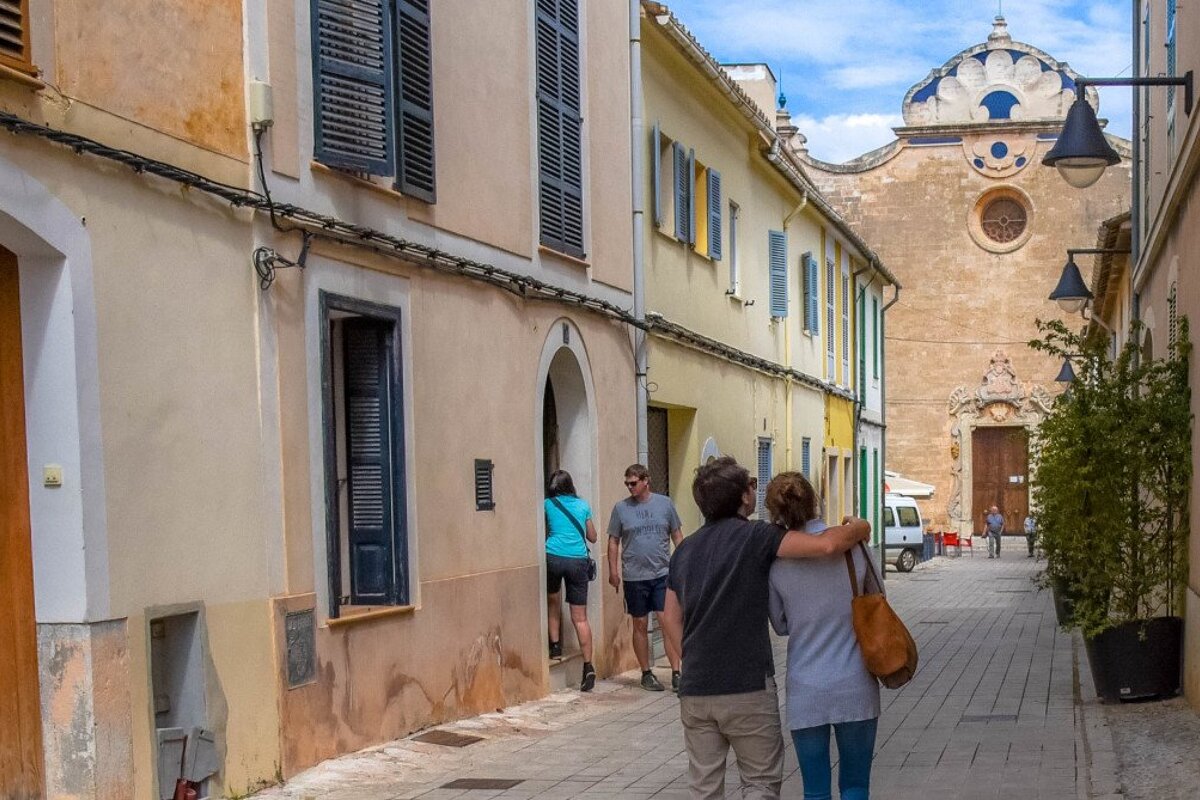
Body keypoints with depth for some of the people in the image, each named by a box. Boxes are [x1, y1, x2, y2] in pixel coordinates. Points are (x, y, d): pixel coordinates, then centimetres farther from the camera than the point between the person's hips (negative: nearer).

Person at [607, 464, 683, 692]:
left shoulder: (664, 503, 4)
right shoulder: (621, 508, 2)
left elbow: (677, 535, 10)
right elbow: (613, 541, 6)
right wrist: (613, 571, 1)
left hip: (663, 574, 0)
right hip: (634, 577, 1)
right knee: (640, 625, 8)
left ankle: (676, 673, -2)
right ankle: (646, 673, 19)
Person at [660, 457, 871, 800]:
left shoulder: (685, 550, 12)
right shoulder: (755, 537, -9)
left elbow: (671, 618, 15)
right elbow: (828, 544, -20)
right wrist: (858, 528, -1)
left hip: (695, 690, 6)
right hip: (748, 688, -6)